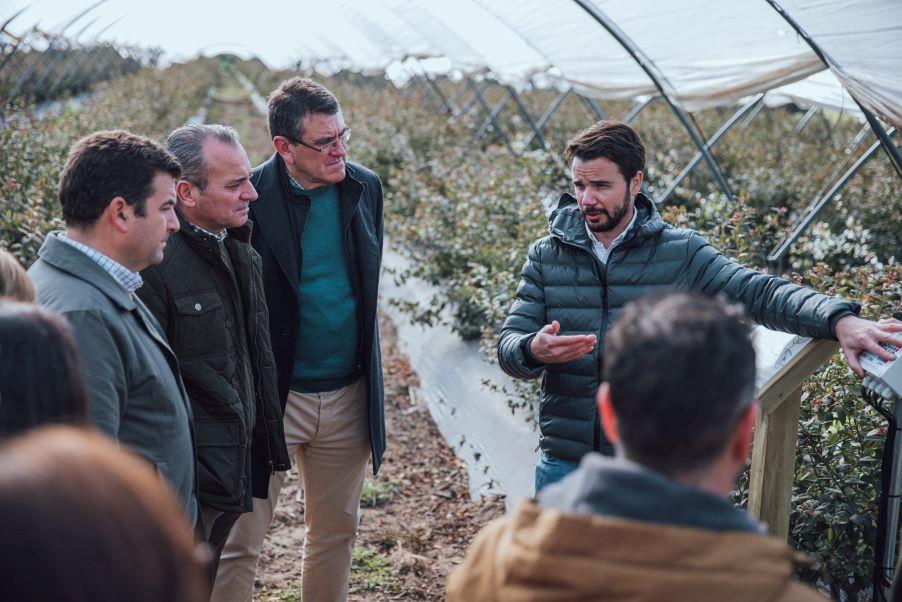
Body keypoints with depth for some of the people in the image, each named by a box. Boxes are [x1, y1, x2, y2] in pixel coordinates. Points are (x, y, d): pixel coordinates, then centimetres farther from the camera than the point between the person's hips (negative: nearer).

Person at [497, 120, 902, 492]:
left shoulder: (681, 253, -2)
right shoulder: (546, 256, 1)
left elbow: (759, 293, -7)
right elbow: (509, 345, -1)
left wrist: (841, 320, -24)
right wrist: (534, 350, -27)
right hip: (563, 466, 2)